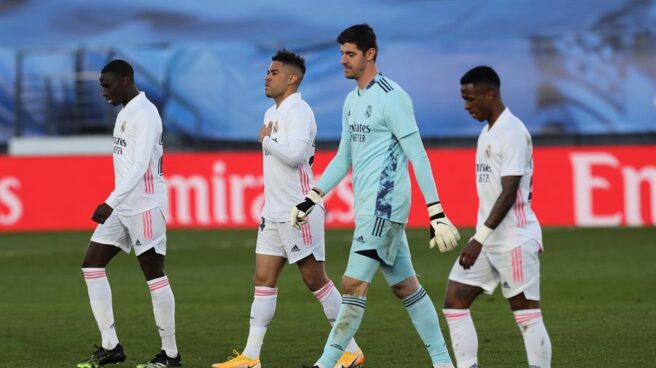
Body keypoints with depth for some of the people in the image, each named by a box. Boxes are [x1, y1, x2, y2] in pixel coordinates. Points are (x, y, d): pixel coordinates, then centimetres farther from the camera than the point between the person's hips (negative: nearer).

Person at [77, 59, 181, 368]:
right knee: (92, 265, 4)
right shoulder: (125, 113, 16)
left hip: (145, 206, -10)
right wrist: (114, 203, 17)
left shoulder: (144, 113, -14)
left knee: (154, 275, -5)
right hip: (122, 206, 10)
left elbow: (140, 165, -23)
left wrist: (111, 202, -29)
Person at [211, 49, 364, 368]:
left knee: (315, 280, -4)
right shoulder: (272, 113, 15)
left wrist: (267, 140, -14)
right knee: (263, 280, 5)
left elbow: (295, 154, -27)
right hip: (274, 213, 9)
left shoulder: (298, 111, -14)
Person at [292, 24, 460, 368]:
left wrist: (437, 213, -19)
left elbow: (417, 156, -15)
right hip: (368, 207, 9)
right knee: (406, 286, 10)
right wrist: (312, 198, 17)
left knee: (354, 283, -10)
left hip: (384, 205, -9)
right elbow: (344, 158, 23)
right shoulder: (352, 100, 15)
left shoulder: (391, 97, -12)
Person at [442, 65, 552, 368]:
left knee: (527, 315, -6)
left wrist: (480, 239, -23)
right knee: (454, 302, 3)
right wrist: (480, 239, 20)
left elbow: (509, 193, -19)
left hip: (514, 239, -10)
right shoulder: (487, 131, 15)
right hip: (487, 238, 10)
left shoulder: (512, 132, -14)